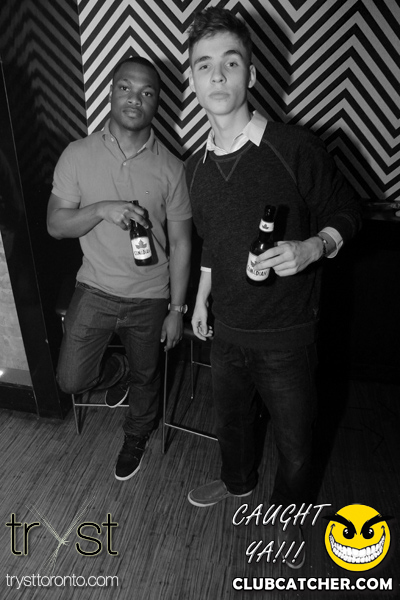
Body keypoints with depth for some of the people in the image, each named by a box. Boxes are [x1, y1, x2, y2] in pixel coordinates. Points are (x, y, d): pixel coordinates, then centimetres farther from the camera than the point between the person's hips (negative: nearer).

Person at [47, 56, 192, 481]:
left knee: (146, 377, 17)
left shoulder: (170, 168, -8)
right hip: (95, 290, 1)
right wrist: (102, 209, -23)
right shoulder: (78, 155, -5)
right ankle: (119, 370, 37)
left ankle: (136, 438, 48)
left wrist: (177, 309, -4)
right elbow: (55, 225, -4)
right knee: (71, 379, 2)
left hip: (150, 298, 0)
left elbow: (180, 243, -4)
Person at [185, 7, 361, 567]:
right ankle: (237, 480, 58)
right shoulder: (197, 166, 2)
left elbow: (346, 213, -5)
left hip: (287, 336, -4)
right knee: (231, 417, 27)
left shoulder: (297, 148, -15)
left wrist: (313, 247, -24)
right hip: (227, 330, 5)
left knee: (294, 441, 15)